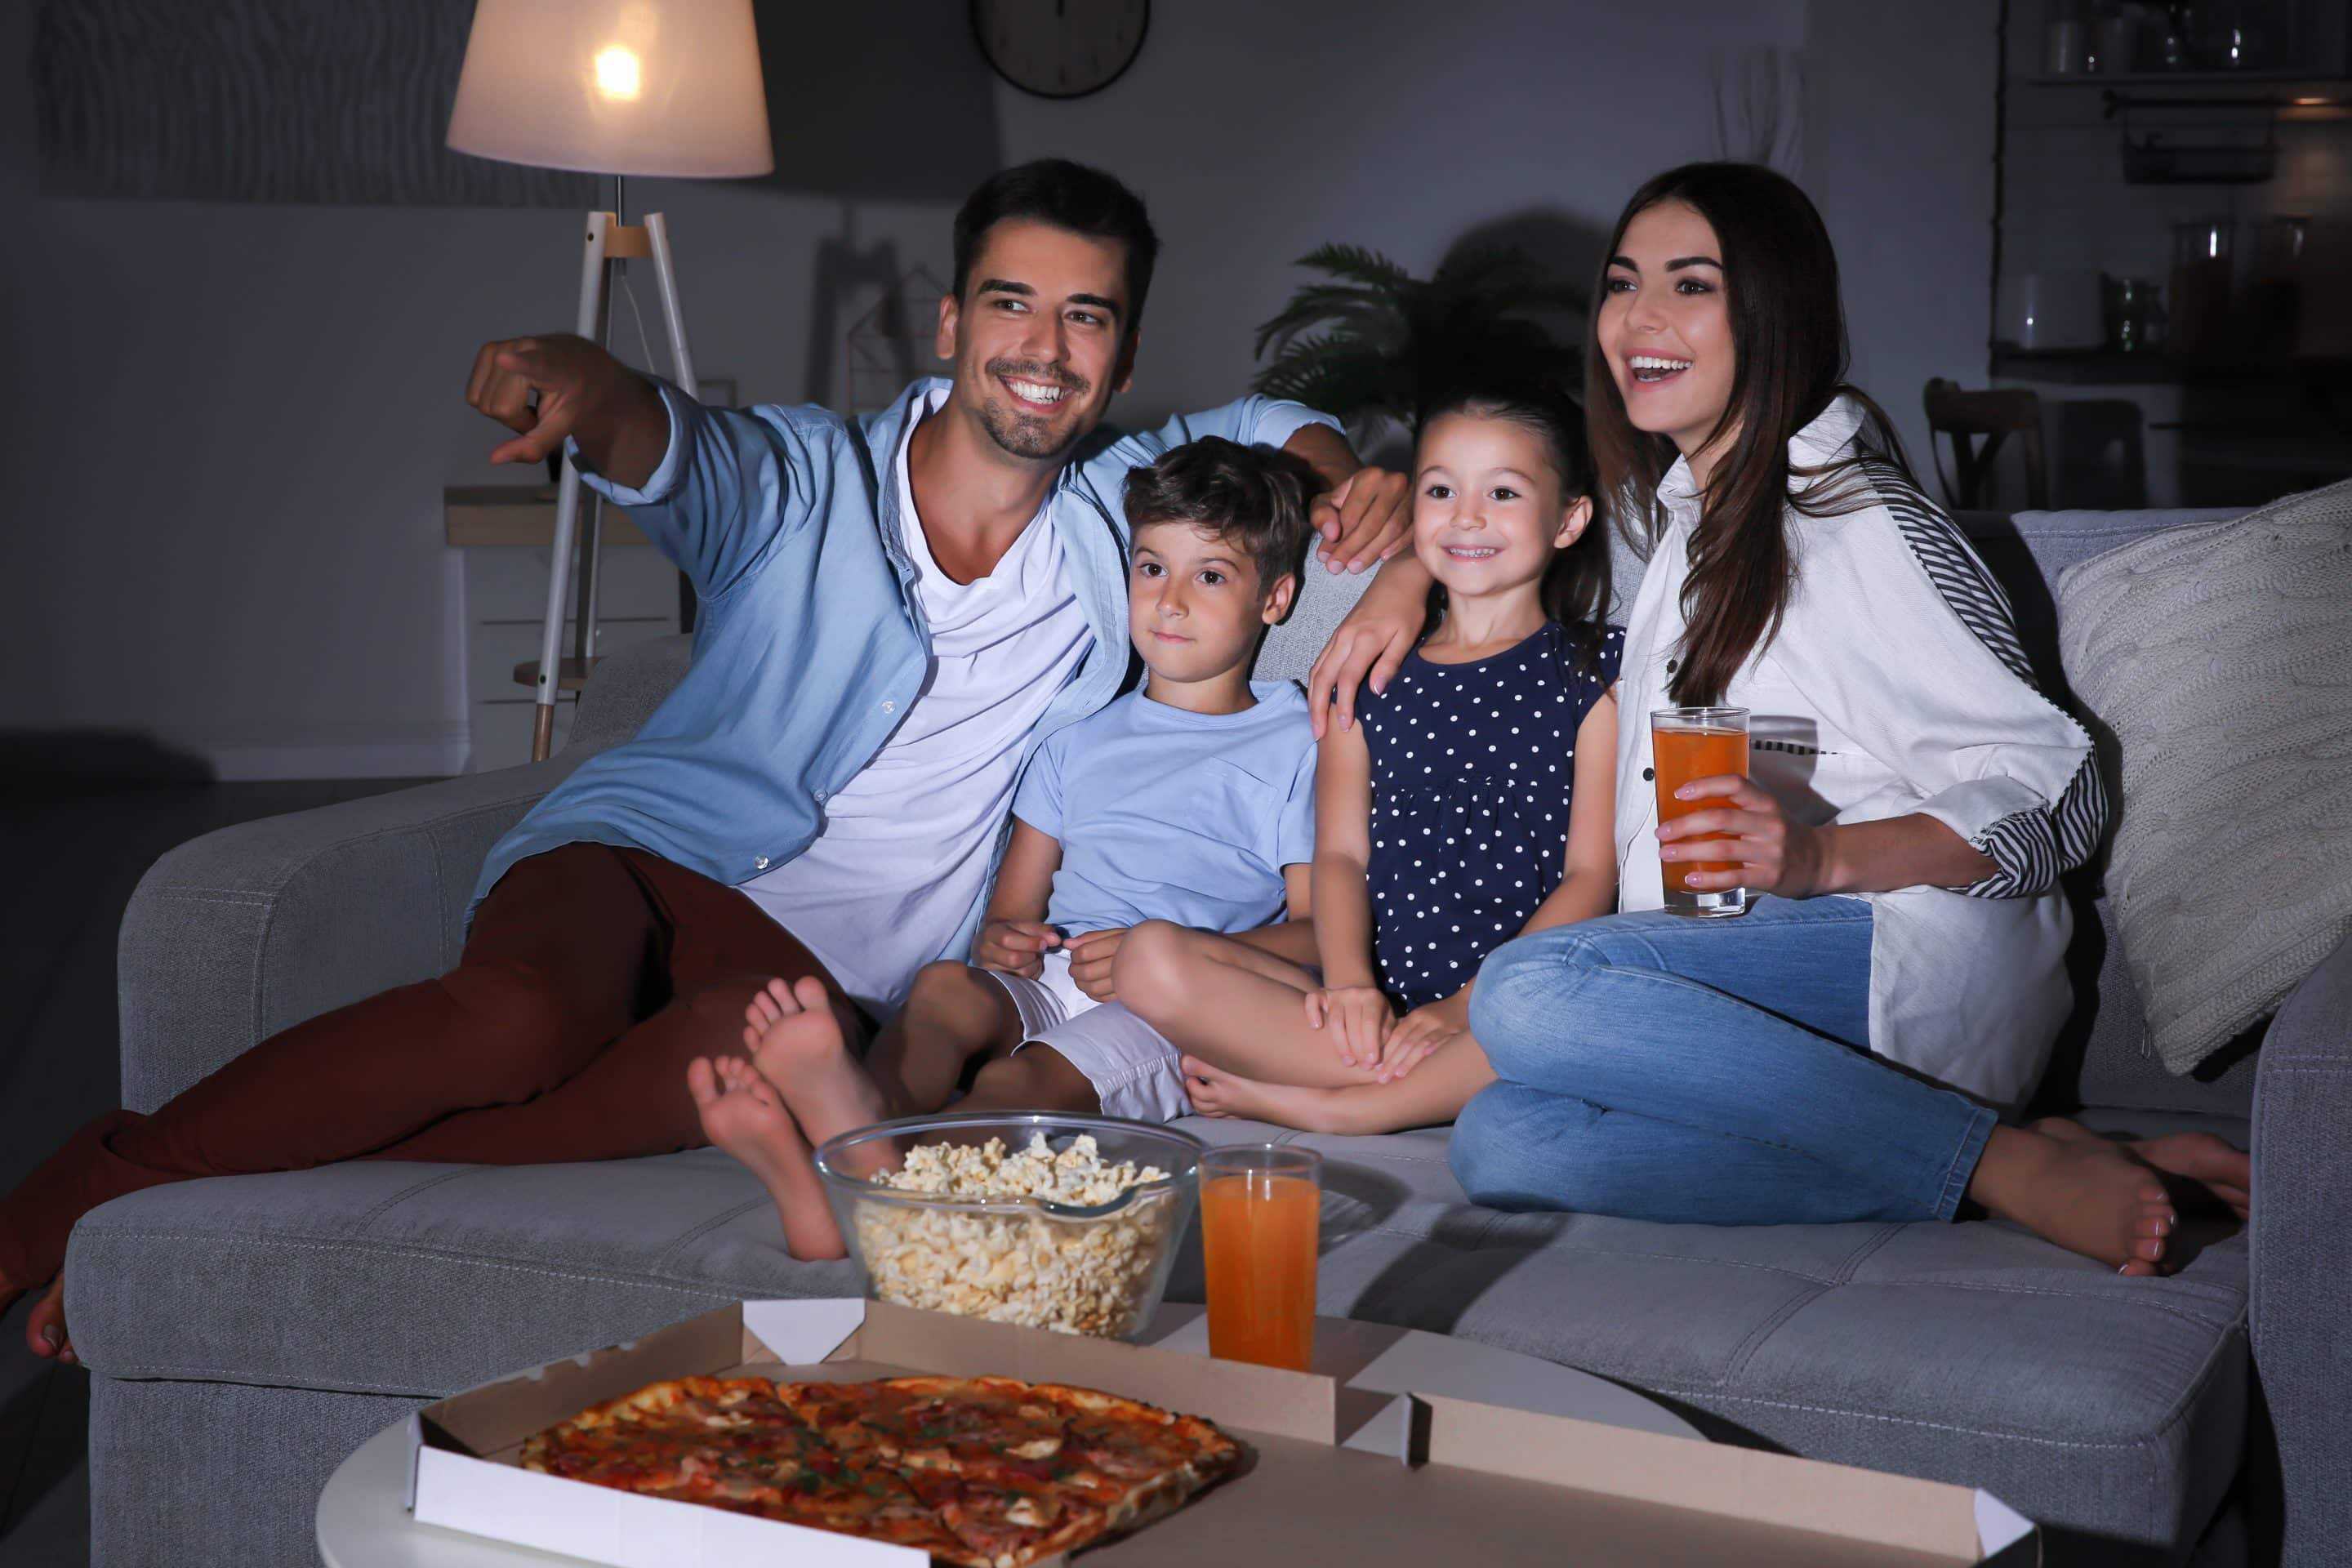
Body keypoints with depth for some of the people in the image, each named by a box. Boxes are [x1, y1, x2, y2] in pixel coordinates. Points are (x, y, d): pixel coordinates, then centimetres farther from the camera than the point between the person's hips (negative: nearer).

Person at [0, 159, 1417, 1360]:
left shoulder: (1119, 516, 16)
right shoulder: (807, 481, 4)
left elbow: (1267, 426, 30)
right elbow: (669, 448, -17)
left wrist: (1349, 482, 5)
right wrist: (581, 385, -42)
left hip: (831, 950, 2)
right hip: (648, 844, -1)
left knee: (755, 1040, -38)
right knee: (524, 1019, -38)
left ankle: (273, 1215, -31)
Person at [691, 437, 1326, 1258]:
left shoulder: (1293, 748, 14)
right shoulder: (1081, 735, 29)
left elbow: (1322, 930, 3)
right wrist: (1001, 936, -2)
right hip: (1045, 980, 5)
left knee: (1027, 1077, -36)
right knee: (945, 983, -32)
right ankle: (870, 1112, -67)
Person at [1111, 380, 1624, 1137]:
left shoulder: (1595, 669, 6)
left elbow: (1593, 874, -2)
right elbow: (1340, 852, 9)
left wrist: (1469, 1007, -15)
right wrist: (1349, 982, -13)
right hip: (1379, 998, 3)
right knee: (1152, 958, -19)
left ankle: (1319, 1108, -24)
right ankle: (1450, 1089, -21)